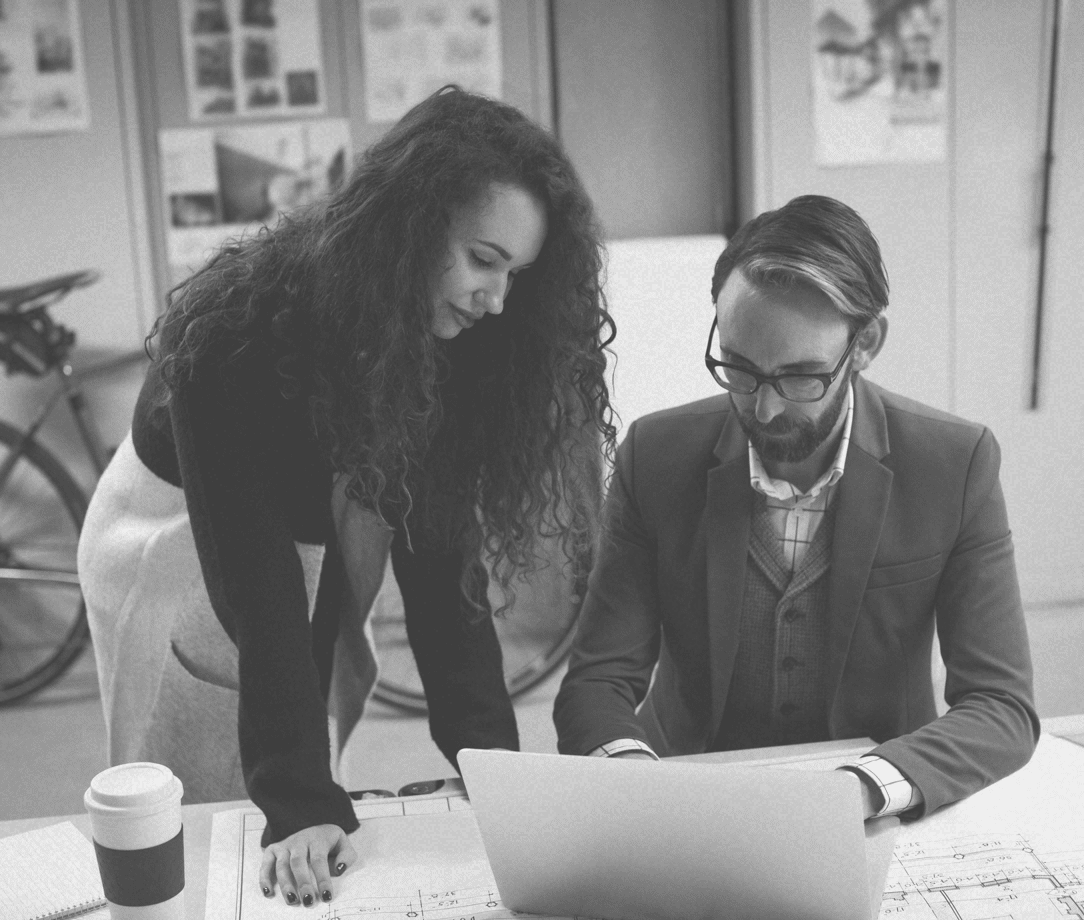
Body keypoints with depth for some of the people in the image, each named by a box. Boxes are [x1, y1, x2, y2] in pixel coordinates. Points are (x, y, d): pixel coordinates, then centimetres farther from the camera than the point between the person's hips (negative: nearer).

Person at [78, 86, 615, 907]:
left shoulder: (448, 343, -18)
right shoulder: (239, 327, -34)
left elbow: (440, 555, -18)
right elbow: (257, 579, -36)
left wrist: (489, 756, -25)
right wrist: (301, 803, -39)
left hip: (322, 554, 4)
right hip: (176, 552, -4)